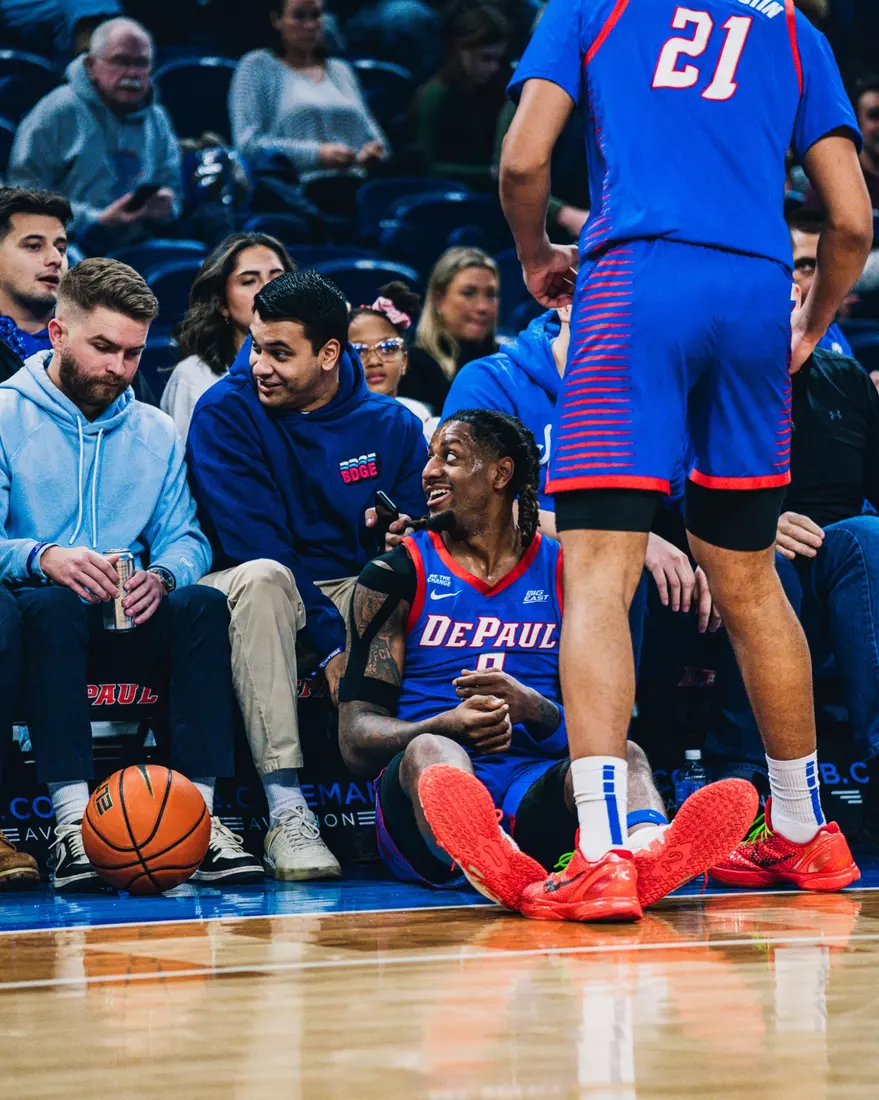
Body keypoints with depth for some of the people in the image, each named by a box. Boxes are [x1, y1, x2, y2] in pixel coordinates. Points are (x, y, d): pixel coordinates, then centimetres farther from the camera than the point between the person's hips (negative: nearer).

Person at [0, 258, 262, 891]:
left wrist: (161, 576, -16)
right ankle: (73, 820, -42)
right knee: (55, 608, -37)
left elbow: (185, 537, 9)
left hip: (132, 622, 4)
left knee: (205, 605, -26)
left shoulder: (156, 433, 18)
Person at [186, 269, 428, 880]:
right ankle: (286, 812, -44)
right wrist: (329, 640, -25)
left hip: (355, 599, 3)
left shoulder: (392, 426, 5)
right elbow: (253, 543, -15)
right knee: (260, 578, -38)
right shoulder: (225, 413, -5)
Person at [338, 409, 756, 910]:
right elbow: (356, 739, 4)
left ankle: (648, 848, -68)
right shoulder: (397, 576, 12)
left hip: (536, 785, 2)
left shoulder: (563, 572, 15)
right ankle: (493, 864, -73)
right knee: (430, 752, -36)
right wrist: (450, 724, -16)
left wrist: (532, 710, -13)